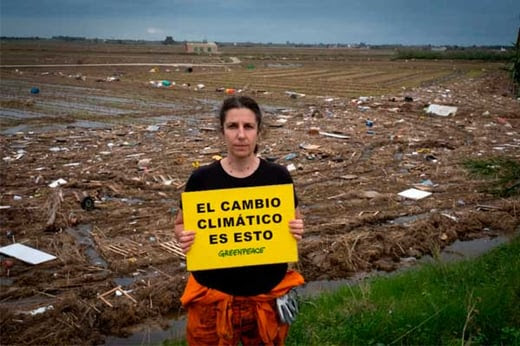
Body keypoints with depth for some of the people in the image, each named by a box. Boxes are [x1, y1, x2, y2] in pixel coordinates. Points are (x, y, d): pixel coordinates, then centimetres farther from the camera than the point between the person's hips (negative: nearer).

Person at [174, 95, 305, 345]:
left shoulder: (278, 176, -7)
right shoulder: (202, 178, -9)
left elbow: (294, 221, 7)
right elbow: (181, 224, 4)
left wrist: (297, 230, -15)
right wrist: (183, 237, -18)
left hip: (267, 290, 1)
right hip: (214, 292, -1)